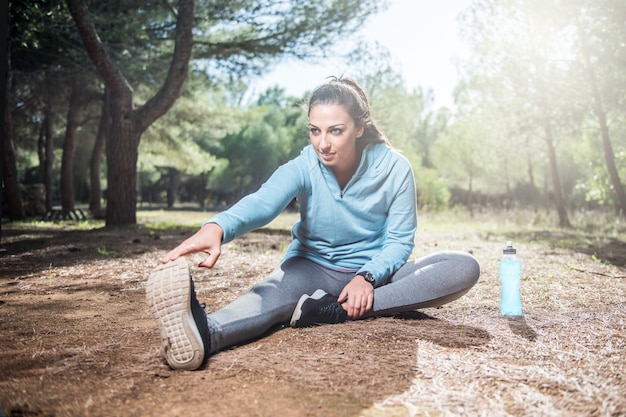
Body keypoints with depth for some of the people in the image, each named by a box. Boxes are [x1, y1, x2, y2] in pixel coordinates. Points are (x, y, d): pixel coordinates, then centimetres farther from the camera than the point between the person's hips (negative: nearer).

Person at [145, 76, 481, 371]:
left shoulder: (394, 168, -11)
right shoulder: (304, 166, -14)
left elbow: (399, 239, -8)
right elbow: (262, 202, -35)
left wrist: (368, 277, -30)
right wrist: (217, 227, -58)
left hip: (375, 271, 2)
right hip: (313, 267, -1)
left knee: (464, 268, -23)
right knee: (278, 290, -36)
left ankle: (337, 312, -35)